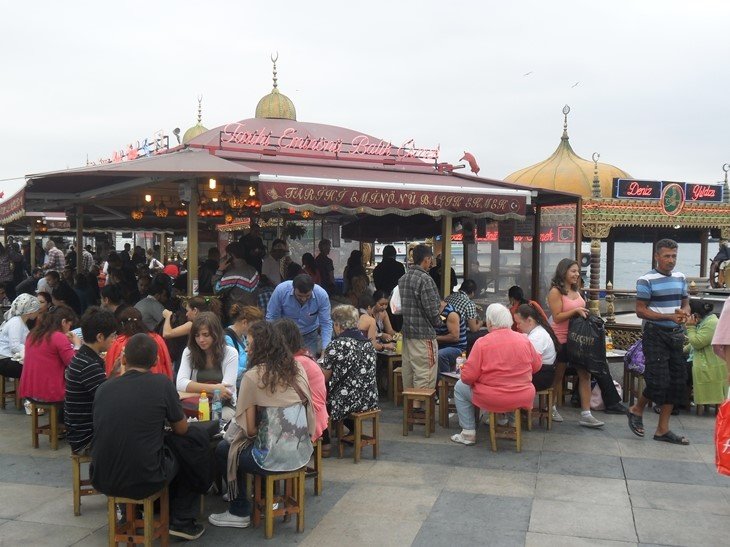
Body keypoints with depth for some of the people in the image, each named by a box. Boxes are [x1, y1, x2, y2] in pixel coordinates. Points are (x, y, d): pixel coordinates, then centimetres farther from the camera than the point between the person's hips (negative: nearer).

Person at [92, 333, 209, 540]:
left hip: (101, 480, 5)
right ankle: (182, 521, 25)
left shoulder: (103, 388, 1)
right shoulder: (161, 383, -10)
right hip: (143, 481, -5)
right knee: (196, 439, 19)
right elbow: (182, 429, 5)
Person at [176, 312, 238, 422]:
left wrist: (195, 388, -15)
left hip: (224, 406, -2)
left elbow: (226, 390, -12)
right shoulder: (189, 352, 3)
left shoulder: (230, 353, -4)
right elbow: (181, 384, -12)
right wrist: (212, 388, -24)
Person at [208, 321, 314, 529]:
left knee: (222, 449, 21)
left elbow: (251, 429, -12)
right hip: (301, 449, 7)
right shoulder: (297, 368, 2)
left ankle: (239, 513, 26)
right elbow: (308, 412, 9)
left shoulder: (253, 376, -14)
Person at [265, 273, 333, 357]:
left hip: (310, 335, 0)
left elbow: (326, 324, -16)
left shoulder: (322, 295, -22)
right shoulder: (281, 290, -24)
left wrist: (325, 350, -26)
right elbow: (271, 318, -13)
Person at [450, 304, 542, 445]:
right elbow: (537, 366, 10)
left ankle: (468, 433, 17)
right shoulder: (524, 340, -3)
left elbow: (467, 377, -15)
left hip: (492, 400, -5)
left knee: (459, 387, 19)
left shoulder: (482, 343, -15)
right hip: (524, 399, 5)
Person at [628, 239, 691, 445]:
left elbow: (686, 304, 18)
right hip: (655, 334, -7)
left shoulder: (680, 278, 11)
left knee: (677, 381, 7)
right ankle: (636, 410, 19)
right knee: (658, 381, -11)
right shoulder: (647, 280, -9)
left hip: (676, 335, 7)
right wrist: (669, 317, -22)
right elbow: (641, 311, -12)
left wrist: (684, 314, -6)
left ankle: (663, 429, 17)